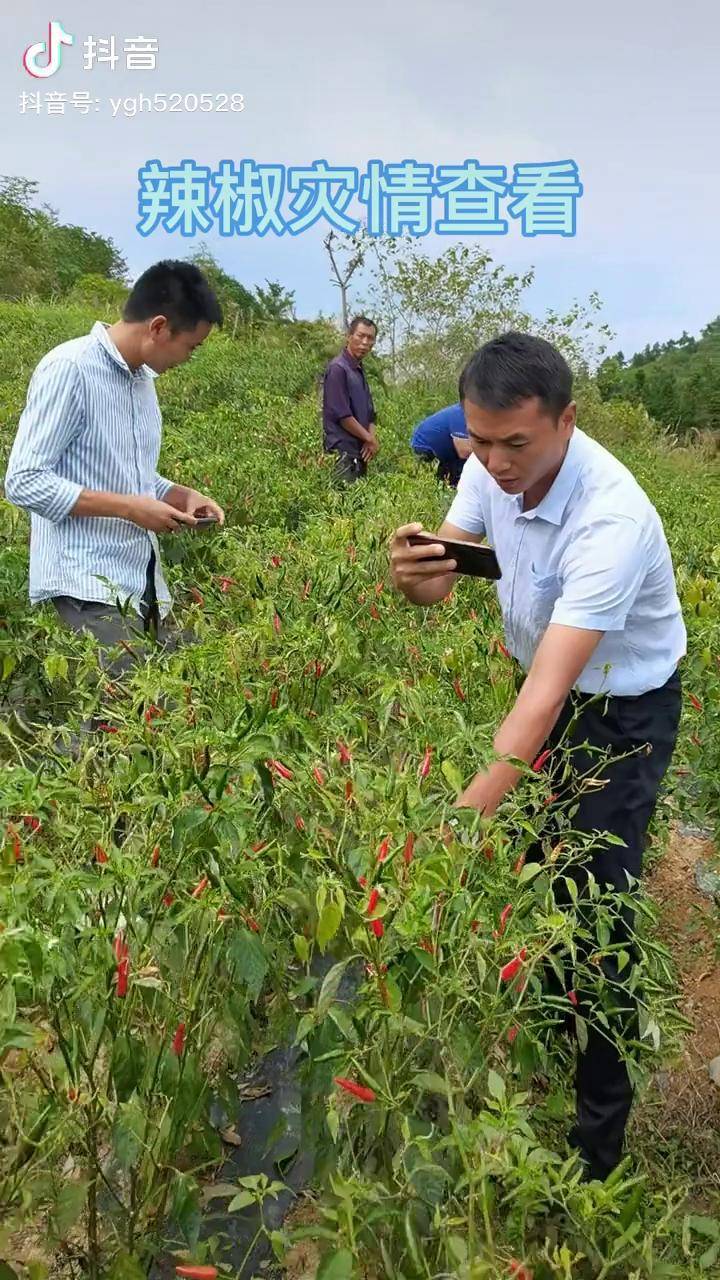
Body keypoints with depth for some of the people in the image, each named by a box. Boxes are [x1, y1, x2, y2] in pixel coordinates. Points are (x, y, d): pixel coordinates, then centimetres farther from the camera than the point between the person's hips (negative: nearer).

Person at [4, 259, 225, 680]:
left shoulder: (143, 377, 13)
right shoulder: (68, 368, -13)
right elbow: (24, 482, -16)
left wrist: (183, 496, 4)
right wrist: (130, 508, -17)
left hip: (143, 579, 8)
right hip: (89, 583, -8)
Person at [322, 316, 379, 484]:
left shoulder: (359, 370, 16)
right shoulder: (338, 369, -11)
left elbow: (370, 413, 18)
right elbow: (342, 415, -17)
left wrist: (372, 438, -2)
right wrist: (370, 439, -8)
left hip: (360, 452, 9)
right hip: (343, 452, -9)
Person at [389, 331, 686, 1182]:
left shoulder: (611, 518, -36)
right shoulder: (491, 469, -14)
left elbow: (546, 696, -41)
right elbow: (441, 580, -14)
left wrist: (464, 814, -47)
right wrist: (411, 577, -39)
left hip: (621, 713, -6)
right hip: (547, 683, 7)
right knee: (531, 878, 17)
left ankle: (600, 1127, 20)